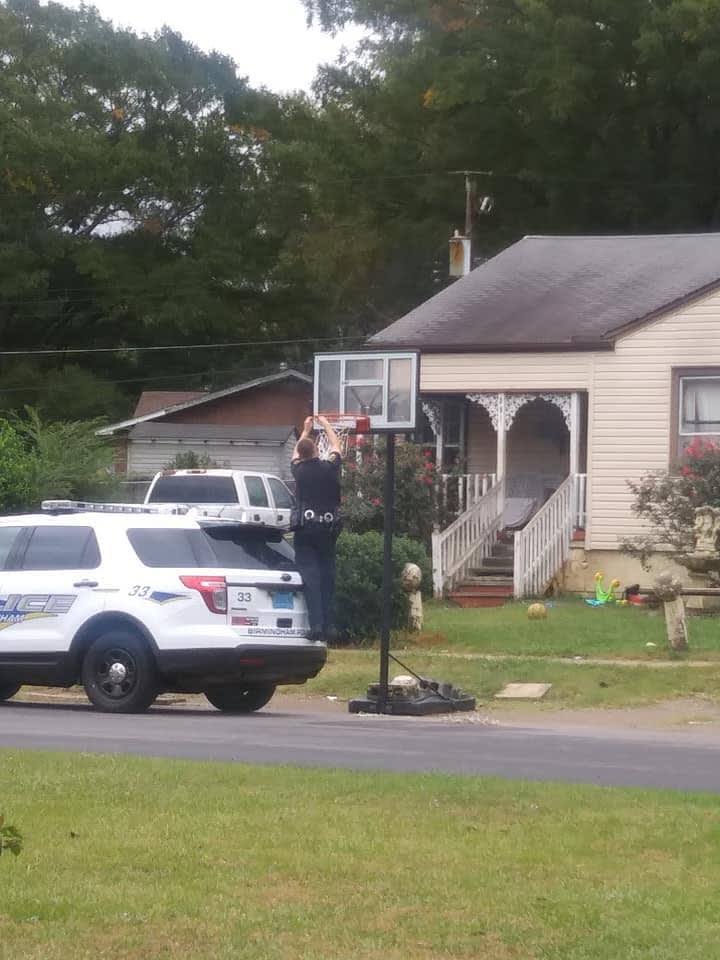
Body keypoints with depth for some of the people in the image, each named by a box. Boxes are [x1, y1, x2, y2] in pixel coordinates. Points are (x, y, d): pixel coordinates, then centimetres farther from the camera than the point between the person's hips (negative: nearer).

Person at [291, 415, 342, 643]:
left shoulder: (299, 470, 0)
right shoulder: (330, 468, -1)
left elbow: (296, 453, 24)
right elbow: (335, 447, 21)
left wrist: (305, 431, 38)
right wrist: (325, 425, 35)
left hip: (305, 528, -1)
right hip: (328, 527, 1)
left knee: (310, 576, -5)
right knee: (327, 575, 7)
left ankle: (316, 624, -17)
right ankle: (328, 625, 3)